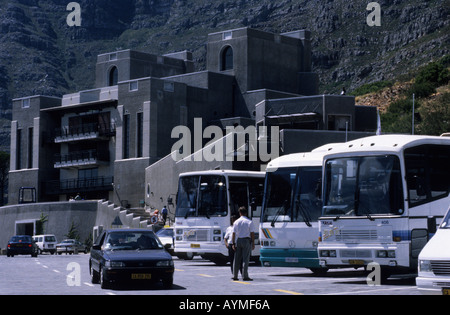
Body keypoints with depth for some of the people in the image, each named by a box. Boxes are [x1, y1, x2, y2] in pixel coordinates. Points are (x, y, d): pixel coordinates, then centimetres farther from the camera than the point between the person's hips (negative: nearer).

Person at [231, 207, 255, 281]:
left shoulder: (236, 222, 4)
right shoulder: (249, 222, -3)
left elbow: (234, 234, 2)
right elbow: (252, 233, -5)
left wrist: (233, 243, 5)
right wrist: (253, 243, -1)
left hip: (238, 241, 3)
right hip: (246, 240, -3)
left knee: (237, 259, 9)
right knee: (246, 259, -2)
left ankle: (235, 276, 12)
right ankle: (245, 276, -6)